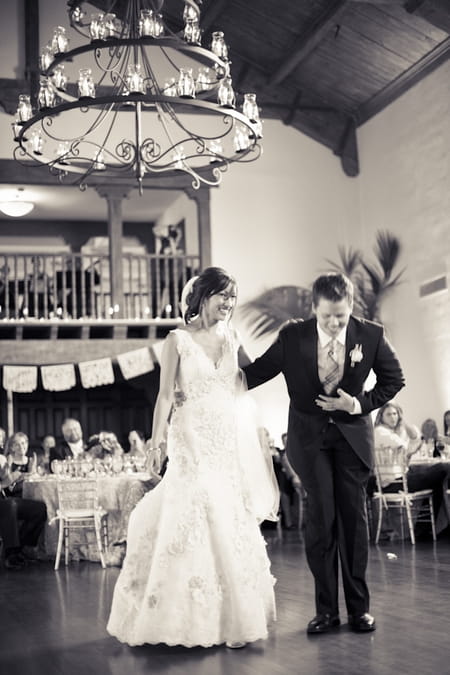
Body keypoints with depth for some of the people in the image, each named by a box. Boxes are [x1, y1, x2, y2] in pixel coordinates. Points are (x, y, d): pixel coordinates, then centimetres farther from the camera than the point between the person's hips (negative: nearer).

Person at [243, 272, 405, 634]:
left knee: (354, 517, 4)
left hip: (352, 434, 1)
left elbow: (394, 380, 3)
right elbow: (258, 371, -1)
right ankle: (326, 609, 5)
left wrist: (360, 404, -10)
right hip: (309, 434, -1)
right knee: (321, 516, -6)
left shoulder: (371, 335, -10)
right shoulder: (293, 336, -11)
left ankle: (359, 606, 15)